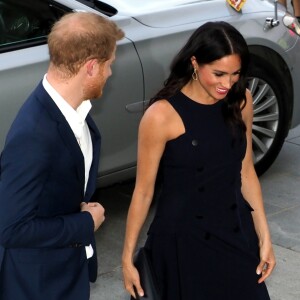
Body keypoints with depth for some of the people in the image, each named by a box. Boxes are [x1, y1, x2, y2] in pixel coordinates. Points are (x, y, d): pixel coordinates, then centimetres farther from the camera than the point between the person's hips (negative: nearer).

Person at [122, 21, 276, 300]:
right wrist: (128, 257, -6)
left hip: (236, 233, 5)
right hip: (183, 239, -4)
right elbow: (143, 191, -11)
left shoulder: (240, 101, -3)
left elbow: (245, 171, 6)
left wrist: (264, 237, 6)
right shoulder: (162, 115, -18)